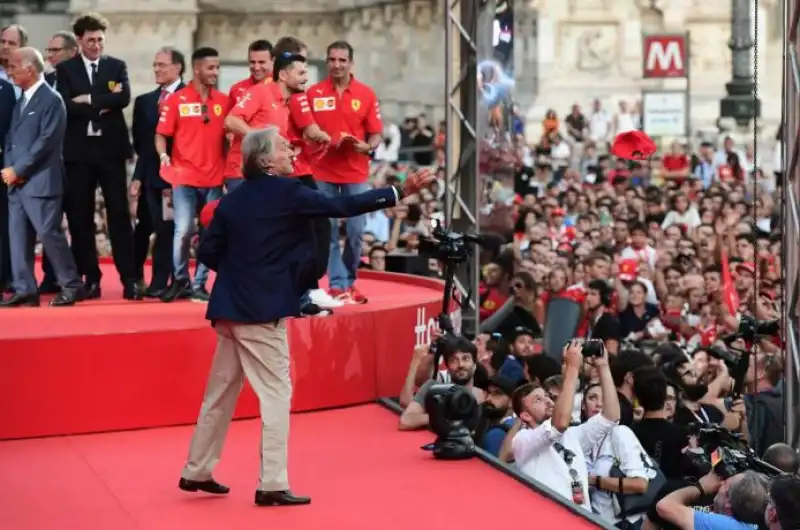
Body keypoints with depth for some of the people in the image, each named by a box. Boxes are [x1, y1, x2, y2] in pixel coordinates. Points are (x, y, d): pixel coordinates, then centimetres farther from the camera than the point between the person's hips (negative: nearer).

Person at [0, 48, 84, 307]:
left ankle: (71, 286, 3)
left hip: (40, 181, -9)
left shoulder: (51, 100, -10)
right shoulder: (21, 101, 18)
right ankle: (25, 290, 8)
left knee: (50, 234, -7)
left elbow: (46, 141, -16)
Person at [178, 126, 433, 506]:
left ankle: (196, 472, 24)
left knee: (221, 392, 16)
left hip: (231, 308, 7)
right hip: (262, 310, -7)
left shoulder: (234, 199, 10)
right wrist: (401, 193, -15)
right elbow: (342, 206, -15)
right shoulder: (287, 193, -10)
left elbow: (207, 252, 7)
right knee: (276, 393, -2)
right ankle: (272, 485, -5)